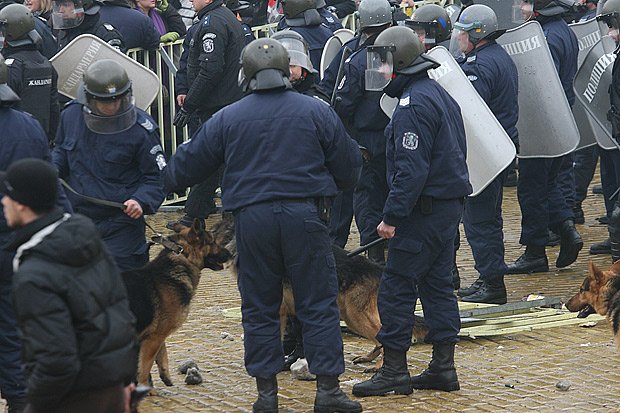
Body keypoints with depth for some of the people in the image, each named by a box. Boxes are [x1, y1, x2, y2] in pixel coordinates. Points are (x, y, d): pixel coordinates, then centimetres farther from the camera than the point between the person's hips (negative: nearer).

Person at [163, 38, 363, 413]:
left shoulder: (228, 119, 4)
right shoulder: (317, 112, 2)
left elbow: (190, 162, 12)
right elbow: (349, 165, 8)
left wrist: (163, 183, 32)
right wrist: (334, 185, 31)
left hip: (251, 219, 1)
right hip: (304, 214, -1)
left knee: (259, 308, 9)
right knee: (319, 304, 4)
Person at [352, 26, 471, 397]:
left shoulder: (414, 104, -17)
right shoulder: (440, 95, 15)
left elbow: (411, 169, -22)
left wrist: (392, 216, -19)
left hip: (424, 210, -10)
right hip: (450, 206, 10)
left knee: (396, 288, -4)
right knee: (438, 285, 13)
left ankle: (395, 371, -2)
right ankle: (444, 367, 15)